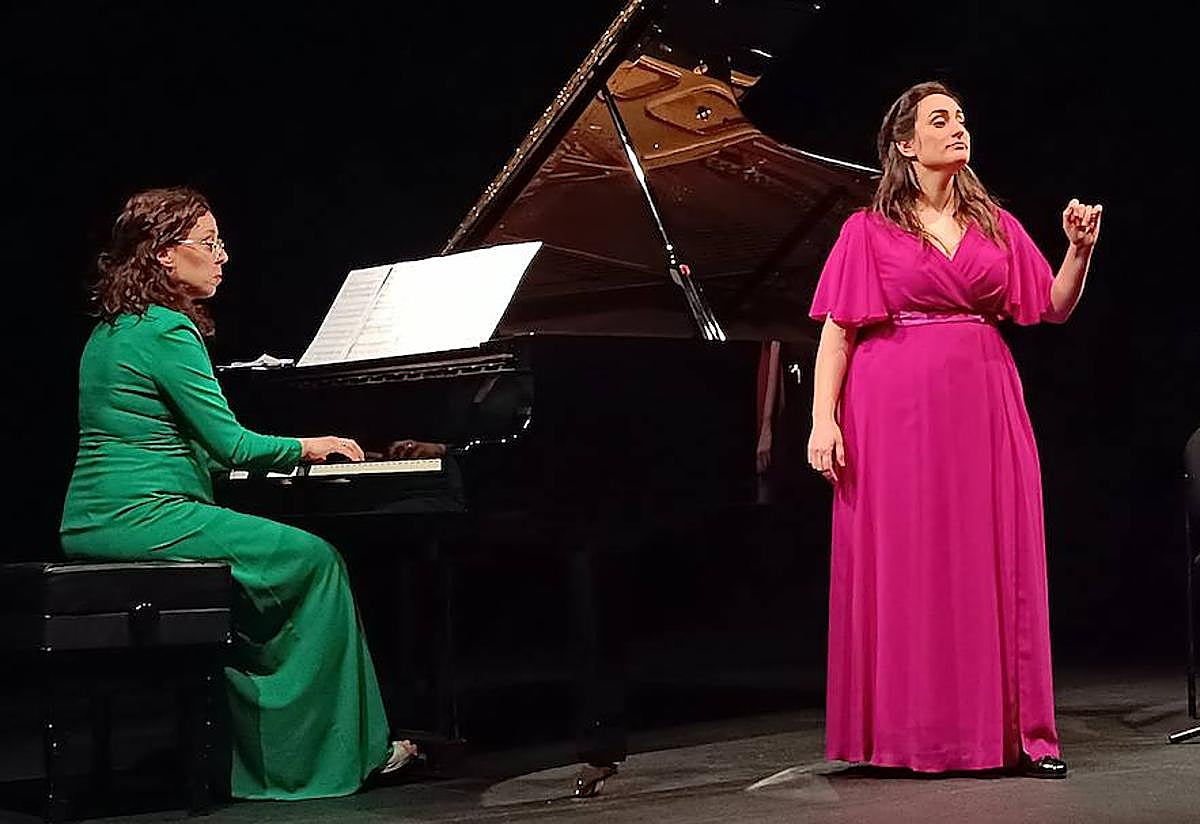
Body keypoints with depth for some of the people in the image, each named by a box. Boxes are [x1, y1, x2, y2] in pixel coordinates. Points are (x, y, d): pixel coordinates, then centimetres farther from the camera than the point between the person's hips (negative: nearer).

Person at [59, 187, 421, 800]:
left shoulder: (110, 330, 18)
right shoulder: (167, 330, -13)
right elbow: (231, 444, -15)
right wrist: (305, 447, 3)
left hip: (92, 524, 10)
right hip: (143, 517, -10)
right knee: (314, 559, -4)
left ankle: (259, 746, 13)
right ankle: (341, 750, 2)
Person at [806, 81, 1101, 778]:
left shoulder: (996, 225, 13)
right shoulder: (871, 230, 2)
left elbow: (1055, 308, 12)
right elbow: (838, 331, -2)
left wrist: (1079, 250, -5)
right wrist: (823, 419, -11)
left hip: (983, 406, 3)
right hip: (899, 407, -3)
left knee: (995, 563, 2)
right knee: (908, 567, -1)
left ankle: (1014, 729, 8)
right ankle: (916, 733, 6)